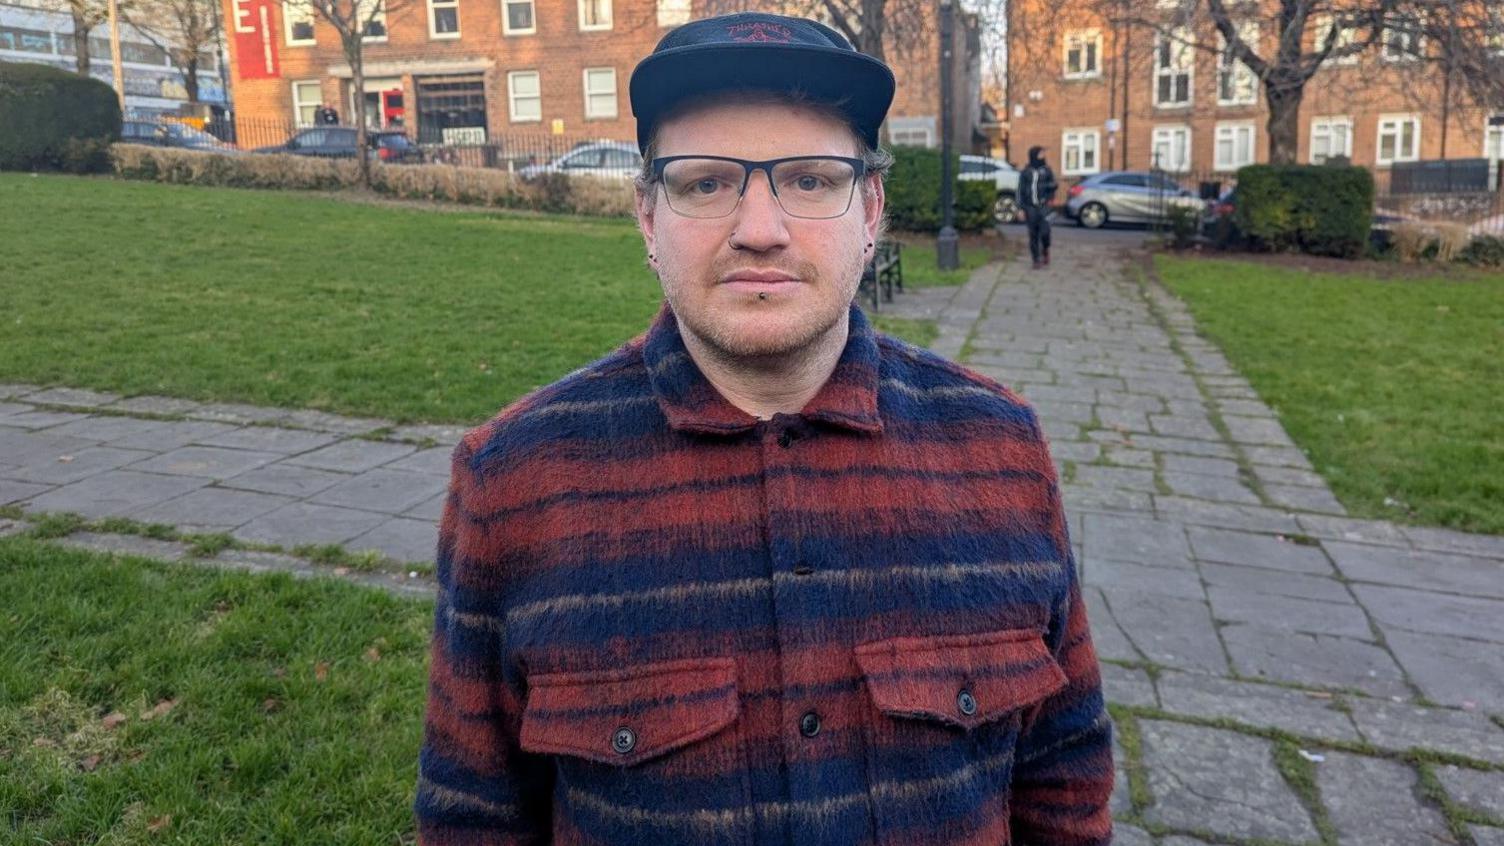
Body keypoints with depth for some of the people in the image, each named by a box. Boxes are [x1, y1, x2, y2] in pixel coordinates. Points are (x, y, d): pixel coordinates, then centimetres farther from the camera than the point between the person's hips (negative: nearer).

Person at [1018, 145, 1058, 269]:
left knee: (1044, 232, -13)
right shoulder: (1025, 172, 3)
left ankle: (1045, 250, 16)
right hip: (1030, 207, 0)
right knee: (1033, 235, 2)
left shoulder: (1046, 170, 5)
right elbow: (1021, 191, 4)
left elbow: (1053, 185, 12)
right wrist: (1021, 209, -1)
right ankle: (1036, 260, 10)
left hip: (1043, 206, 0)